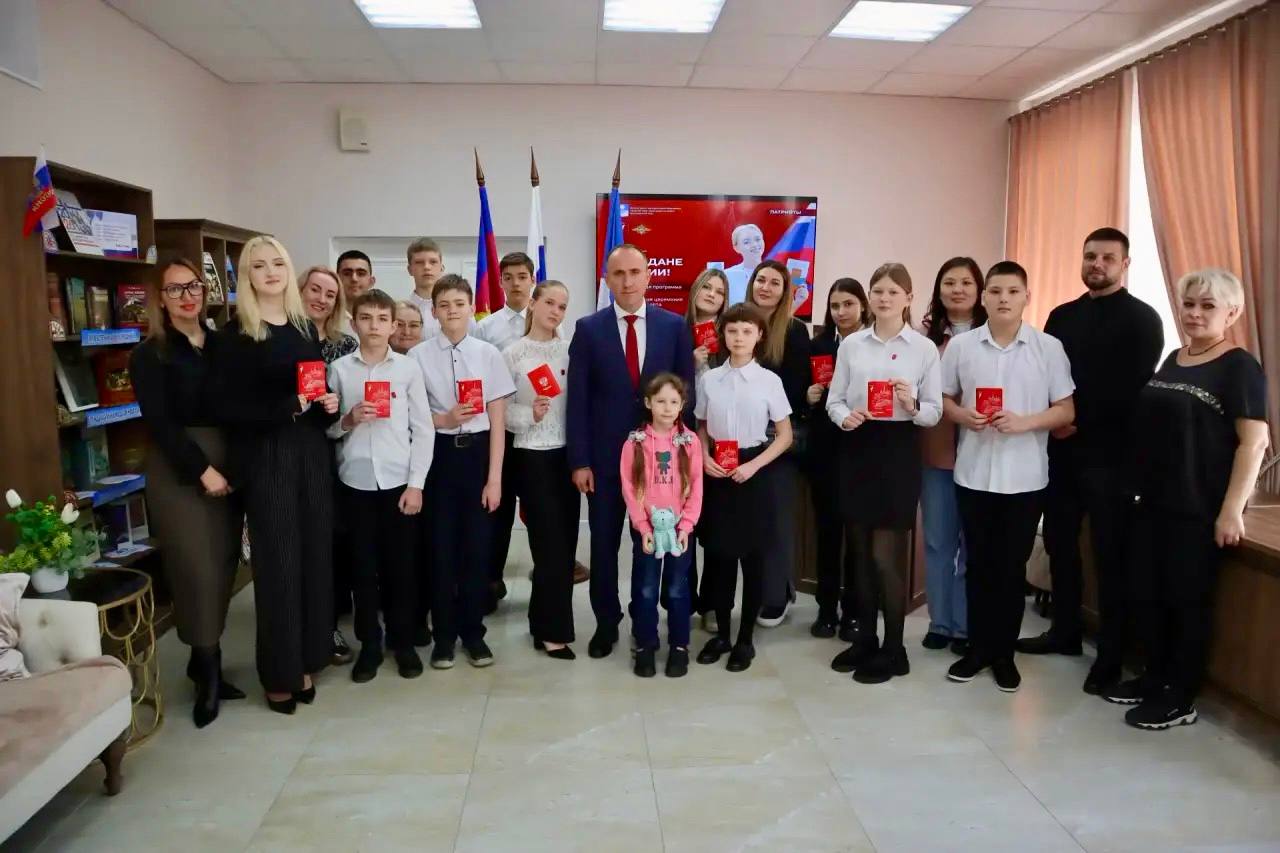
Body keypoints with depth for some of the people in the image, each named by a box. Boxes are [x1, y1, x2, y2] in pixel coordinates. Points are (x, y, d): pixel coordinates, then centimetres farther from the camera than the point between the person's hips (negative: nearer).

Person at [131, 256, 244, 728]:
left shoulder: (222, 345, 10)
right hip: (179, 471, -4)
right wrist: (202, 469, -16)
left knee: (223, 565, 6)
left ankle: (204, 662, 22)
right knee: (197, 569, -5)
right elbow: (159, 422, -10)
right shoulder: (149, 354, -1)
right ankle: (208, 671, 11)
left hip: (227, 463, 4)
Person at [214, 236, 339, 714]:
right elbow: (228, 407, -11)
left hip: (312, 452, 5)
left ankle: (306, 662, 22)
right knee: (277, 561, 1)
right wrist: (286, 407, -20)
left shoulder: (306, 327, 10)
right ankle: (279, 674, 16)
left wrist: (330, 403, -3)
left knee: (315, 554, 8)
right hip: (266, 456, -5)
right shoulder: (237, 333, -6)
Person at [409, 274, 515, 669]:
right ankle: (444, 634, 21)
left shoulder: (488, 354, -1)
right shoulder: (419, 355, -1)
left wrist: (494, 477, -5)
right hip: (439, 455, 0)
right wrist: (443, 420, -16)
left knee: (476, 545, 5)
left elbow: (497, 421, -1)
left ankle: (473, 631, 22)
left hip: (478, 452, 0)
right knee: (441, 545, 5)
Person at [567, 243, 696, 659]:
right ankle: (606, 622, 26)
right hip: (605, 456, 0)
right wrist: (579, 461, -7)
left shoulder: (674, 326, 1)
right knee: (604, 543, 9)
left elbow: (685, 391, 3)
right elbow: (578, 399, -3)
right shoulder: (588, 328, -1)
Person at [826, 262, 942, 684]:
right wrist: (845, 417, -15)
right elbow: (834, 399, 6)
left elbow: (935, 412, -1)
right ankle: (865, 639, 28)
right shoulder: (851, 344, 6)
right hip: (857, 450, 3)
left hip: (898, 452, -3)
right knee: (861, 552, 13)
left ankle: (893, 649, 16)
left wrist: (913, 405, -21)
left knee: (886, 555, -1)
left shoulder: (924, 348, -1)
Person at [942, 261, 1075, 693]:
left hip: (1024, 477, -1)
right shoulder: (960, 345, 1)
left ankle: (1004, 652, 22)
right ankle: (978, 647, 24)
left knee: (1012, 567, 8)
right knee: (978, 564, 11)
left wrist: (1025, 422, -17)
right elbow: (943, 399, 8)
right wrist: (962, 415, -13)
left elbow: (1067, 410, -1)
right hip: (973, 473, 1)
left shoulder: (1049, 347, -2)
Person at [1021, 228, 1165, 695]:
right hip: (1061, 448, 5)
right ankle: (1065, 631, 26)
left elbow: (1134, 389, -11)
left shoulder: (1142, 318, -2)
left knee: (1110, 553, 1)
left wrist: (1079, 424, -14)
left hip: (1109, 451, -5)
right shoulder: (1062, 316, 14)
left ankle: (1111, 654, 11)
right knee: (1059, 542, 11)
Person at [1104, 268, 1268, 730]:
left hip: (1201, 509, -7)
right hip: (1155, 501, 7)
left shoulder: (1239, 367, -9)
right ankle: (1154, 678, 27)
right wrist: (1136, 484, 14)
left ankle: (1180, 699, 16)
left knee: (1189, 599, 3)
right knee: (1148, 594, 12)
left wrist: (1232, 510, -20)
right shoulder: (1173, 359, 12)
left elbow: (1254, 442, -14)